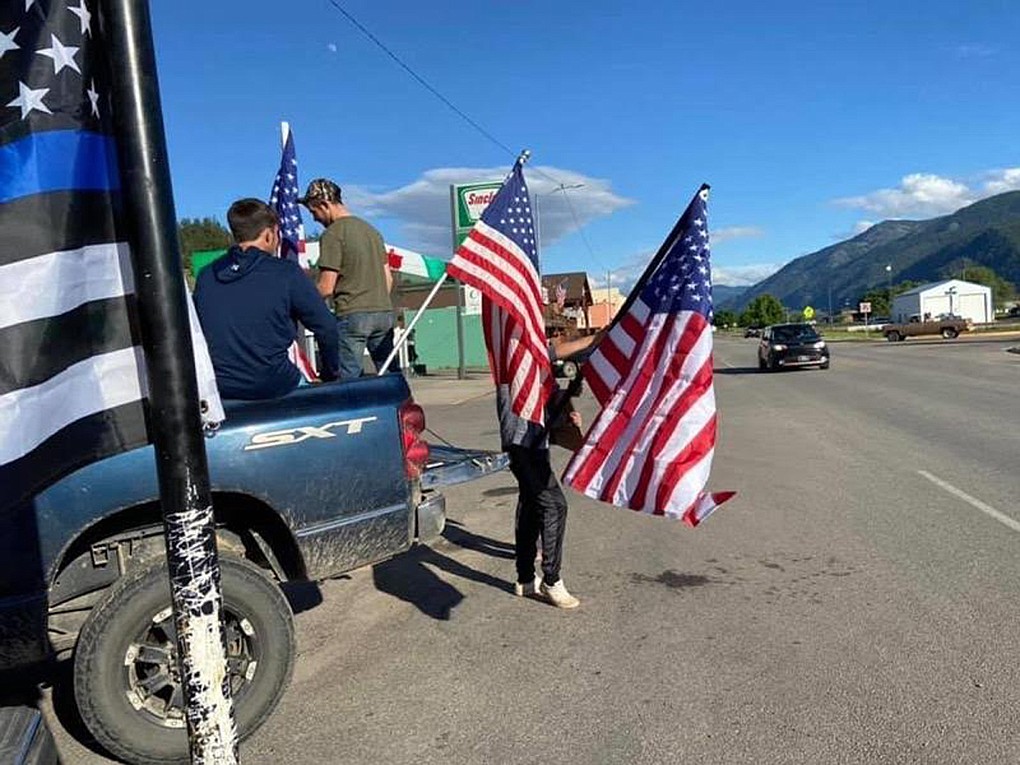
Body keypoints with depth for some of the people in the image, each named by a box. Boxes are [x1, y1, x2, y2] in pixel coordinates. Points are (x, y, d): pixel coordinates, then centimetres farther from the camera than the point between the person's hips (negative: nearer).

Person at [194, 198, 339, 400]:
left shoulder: (206, 276, 5)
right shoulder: (287, 274, -8)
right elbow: (327, 329, -6)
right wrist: (330, 375, 11)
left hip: (216, 389, 4)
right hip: (272, 388, -4)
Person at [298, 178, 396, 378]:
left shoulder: (332, 234, -7)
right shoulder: (371, 230, 17)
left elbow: (326, 288, -11)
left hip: (352, 315, -7)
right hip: (384, 312, 7)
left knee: (347, 380, -2)